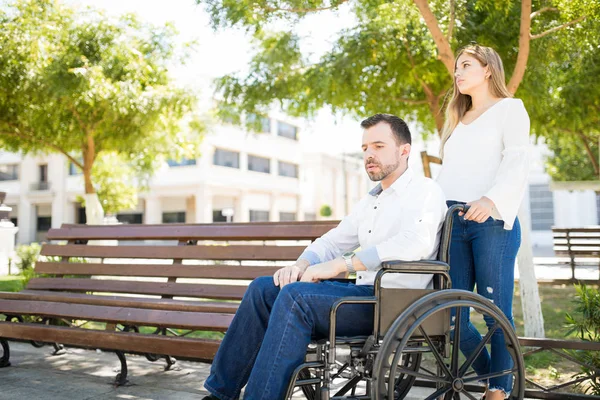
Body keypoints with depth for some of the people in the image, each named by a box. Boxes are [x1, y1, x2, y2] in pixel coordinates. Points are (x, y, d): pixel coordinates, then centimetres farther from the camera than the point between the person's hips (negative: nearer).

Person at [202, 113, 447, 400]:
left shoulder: (425, 191, -5)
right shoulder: (369, 202, 23)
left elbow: (415, 243, -24)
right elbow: (332, 241, 26)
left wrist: (339, 265, -23)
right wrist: (302, 265, 2)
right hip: (364, 293, 9)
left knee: (295, 296, -28)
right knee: (263, 288, -2)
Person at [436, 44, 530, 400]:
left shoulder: (510, 108, 8)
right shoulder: (457, 120, 27)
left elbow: (517, 163, -7)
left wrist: (491, 200, -24)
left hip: (492, 221, -5)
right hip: (452, 221, 6)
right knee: (452, 316, 1)